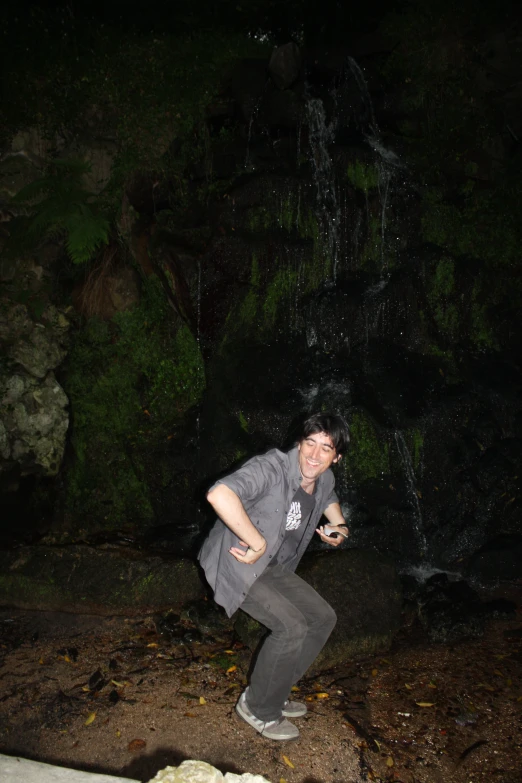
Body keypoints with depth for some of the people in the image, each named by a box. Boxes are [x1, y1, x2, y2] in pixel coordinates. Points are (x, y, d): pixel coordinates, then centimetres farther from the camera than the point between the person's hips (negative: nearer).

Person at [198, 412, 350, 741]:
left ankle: (274, 693, 23)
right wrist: (259, 544, -38)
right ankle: (258, 708, 4)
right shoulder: (272, 468, -30)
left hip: (273, 567, 9)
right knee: (292, 626, -20)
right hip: (237, 563, -8)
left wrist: (339, 526, 4)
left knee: (323, 618, 8)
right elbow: (219, 495, -48)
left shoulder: (324, 479, -3)